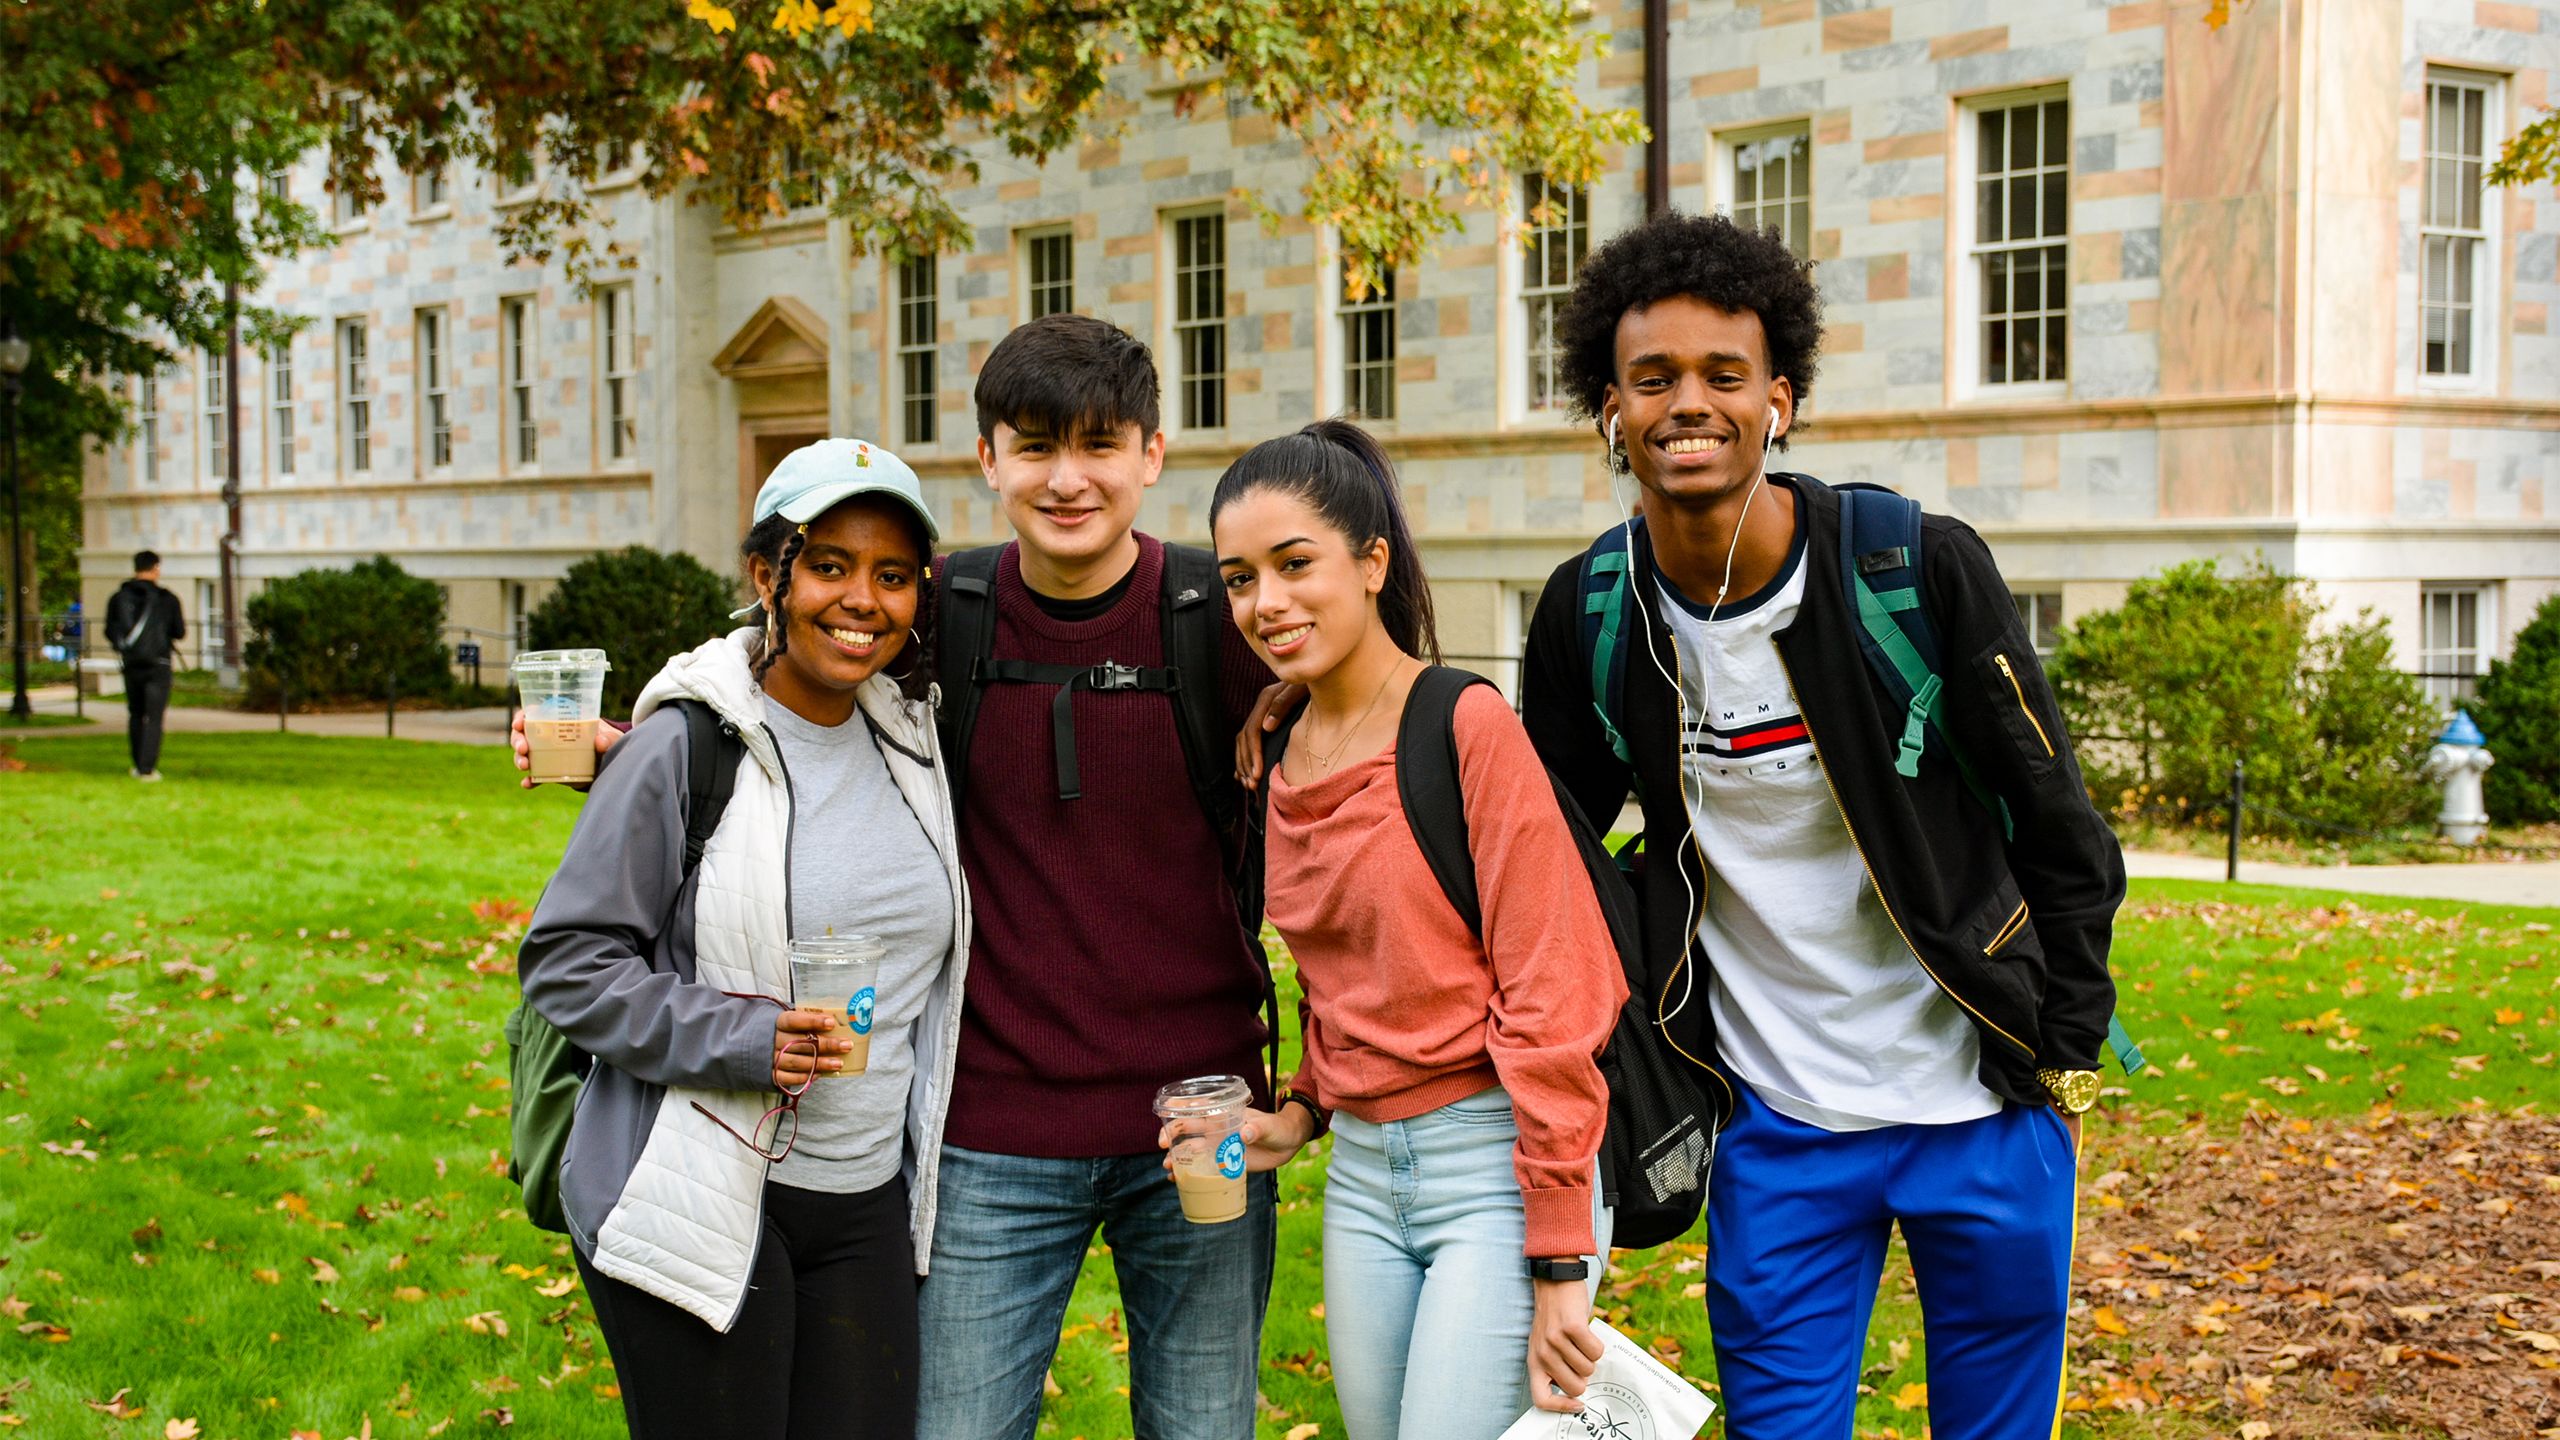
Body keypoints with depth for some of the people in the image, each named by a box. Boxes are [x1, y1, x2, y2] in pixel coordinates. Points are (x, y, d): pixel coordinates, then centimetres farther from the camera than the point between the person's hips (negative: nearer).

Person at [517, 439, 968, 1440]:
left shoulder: (913, 742, 8)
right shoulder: (687, 749, -10)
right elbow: (565, 963, -9)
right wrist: (733, 1041, -20)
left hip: (868, 1204, 5)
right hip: (701, 1199, -5)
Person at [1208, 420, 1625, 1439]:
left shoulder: (1469, 726, -13)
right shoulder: (1284, 764, 8)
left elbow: (1552, 999, -15)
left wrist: (1558, 1265, -16)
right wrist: (1303, 1114, 3)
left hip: (1496, 1171, -7)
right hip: (1361, 1176, 7)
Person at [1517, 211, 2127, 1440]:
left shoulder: (1920, 567, -14)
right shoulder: (1588, 614, -5)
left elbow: (2060, 830, -5)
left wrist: (2066, 1063, -3)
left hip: (1982, 1107, -1)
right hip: (1775, 1129, 2)